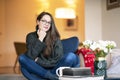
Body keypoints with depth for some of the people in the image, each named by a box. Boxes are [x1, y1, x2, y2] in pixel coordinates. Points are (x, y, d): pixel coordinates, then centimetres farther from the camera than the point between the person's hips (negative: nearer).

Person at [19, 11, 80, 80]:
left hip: (53, 69, -1)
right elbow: (31, 57, -15)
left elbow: (59, 59, -11)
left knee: (71, 57, -23)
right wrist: (40, 39, -16)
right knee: (22, 58, -24)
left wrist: (38, 61, -12)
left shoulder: (55, 37, -3)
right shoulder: (31, 36, 0)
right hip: (39, 70, 1)